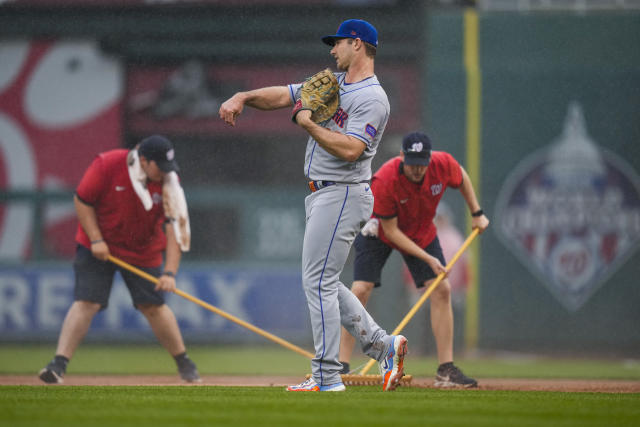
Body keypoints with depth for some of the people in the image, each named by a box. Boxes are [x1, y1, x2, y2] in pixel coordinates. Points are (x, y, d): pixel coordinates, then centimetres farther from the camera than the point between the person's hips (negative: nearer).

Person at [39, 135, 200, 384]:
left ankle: (184, 363, 23)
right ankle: (59, 364, -17)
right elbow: (82, 200, -12)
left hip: (144, 252, 2)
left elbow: (174, 230, -17)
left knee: (153, 306, 5)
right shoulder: (107, 165, -23)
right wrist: (96, 239, -19)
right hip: (98, 248, -2)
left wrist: (170, 273, -26)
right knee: (86, 302, -15)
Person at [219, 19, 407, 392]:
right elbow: (282, 96, 14)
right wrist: (243, 97, -2)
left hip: (343, 194, -10)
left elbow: (350, 149, -25)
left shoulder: (372, 98, -14)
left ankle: (327, 377, -7)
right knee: (325, 283, 12)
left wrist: (309, 124, -17)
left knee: (319, 282, -10)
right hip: (322, 194, 10)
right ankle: (382, 344, 15)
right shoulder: (330, 83, 15)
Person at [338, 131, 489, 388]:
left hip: (421, 232, 4)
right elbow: (390, 231, -27)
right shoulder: (384, 181, -36)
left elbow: (461, 177, 2)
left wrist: (477, 213, 0)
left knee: (442, 289, -8)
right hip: (379, 231, -4)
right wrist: (427, 259, -29)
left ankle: (446, 371, -3)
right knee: (361, 290, -17)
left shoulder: (443, 165, -26)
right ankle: (342, 366, -12)